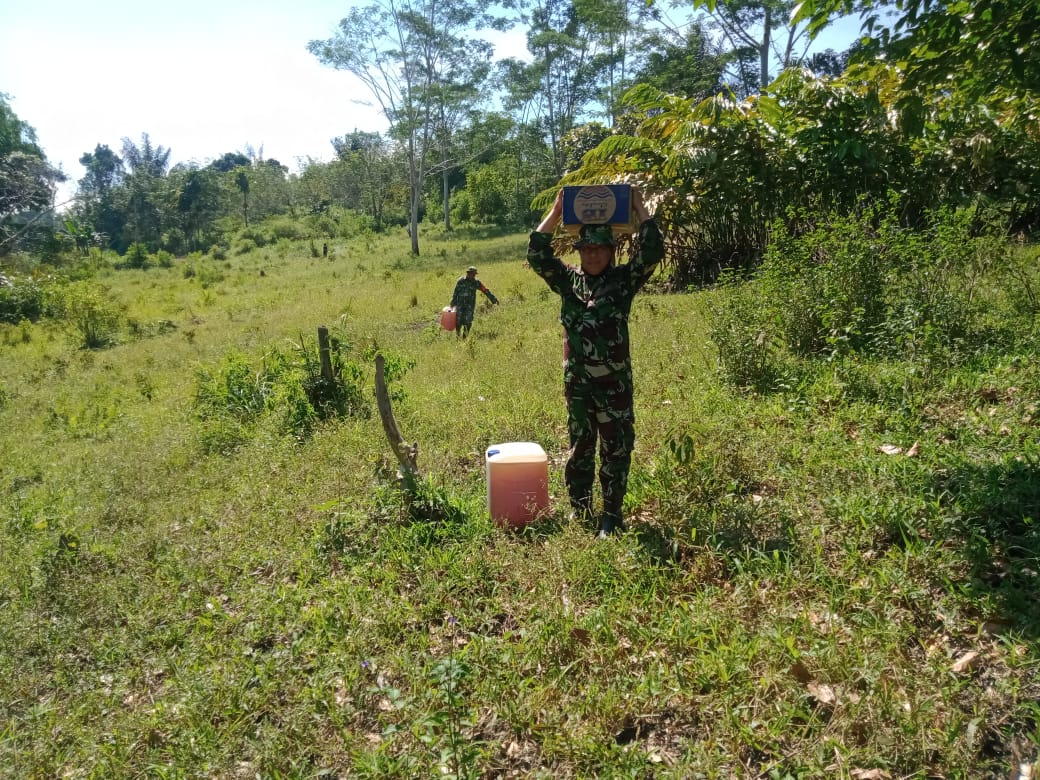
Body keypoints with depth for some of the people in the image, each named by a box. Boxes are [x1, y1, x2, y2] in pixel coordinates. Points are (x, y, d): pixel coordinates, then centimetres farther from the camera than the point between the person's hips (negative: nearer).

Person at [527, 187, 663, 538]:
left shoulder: (623, 279, 0)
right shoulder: (568, 280, 6)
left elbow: (652, 251, -11)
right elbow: (537, 253, -1)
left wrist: (639, 208, -7)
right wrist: (556, 211, -2)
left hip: (615, 381, -2)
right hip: (577, 381, 3)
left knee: (616, 449, 4)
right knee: (579, 447, 13)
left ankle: (612, 516, 17)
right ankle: (579, 511, 27)